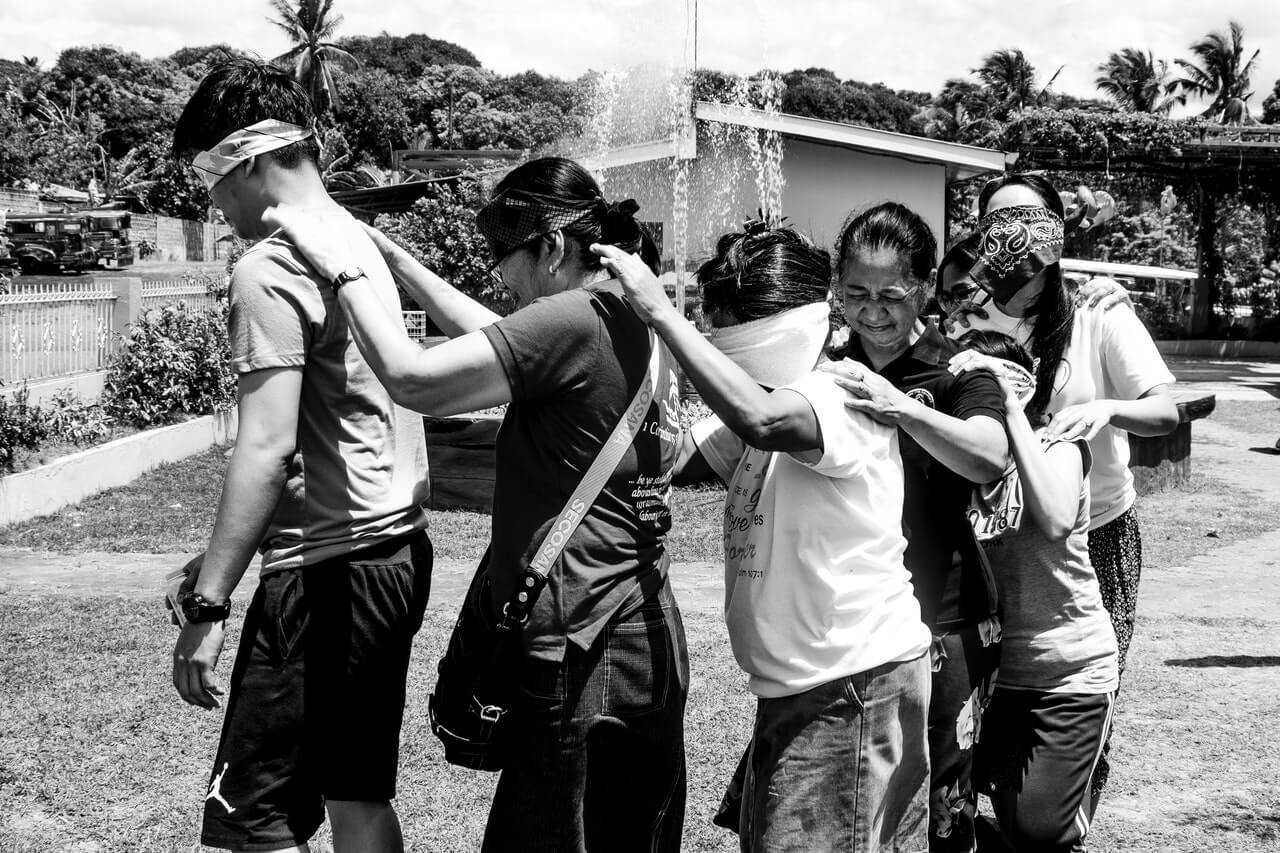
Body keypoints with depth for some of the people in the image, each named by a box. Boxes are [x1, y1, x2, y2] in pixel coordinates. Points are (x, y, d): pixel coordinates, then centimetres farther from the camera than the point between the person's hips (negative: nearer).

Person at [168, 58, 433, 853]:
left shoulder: (270, 269, -14)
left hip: (328, 568, -9)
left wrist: (207, 605, -20)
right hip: (397, 548, 9)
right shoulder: (363, 244, 12)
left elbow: (268, 447, -21)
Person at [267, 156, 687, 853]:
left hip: (582, 653, -9)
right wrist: (395, 260, 23)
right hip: (651, 639, 9)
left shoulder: (572, 321, -17)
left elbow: (413, 378, -20)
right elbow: (496, 343, 23)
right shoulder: (638, 322, 11)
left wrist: (344, 268, -7)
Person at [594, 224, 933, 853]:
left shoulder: (842, 396, -19)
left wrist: (659, 309, -33)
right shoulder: (768, 399, 11)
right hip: (793, 684, 10)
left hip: (855, 687, -10)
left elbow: (759, 419, -40)